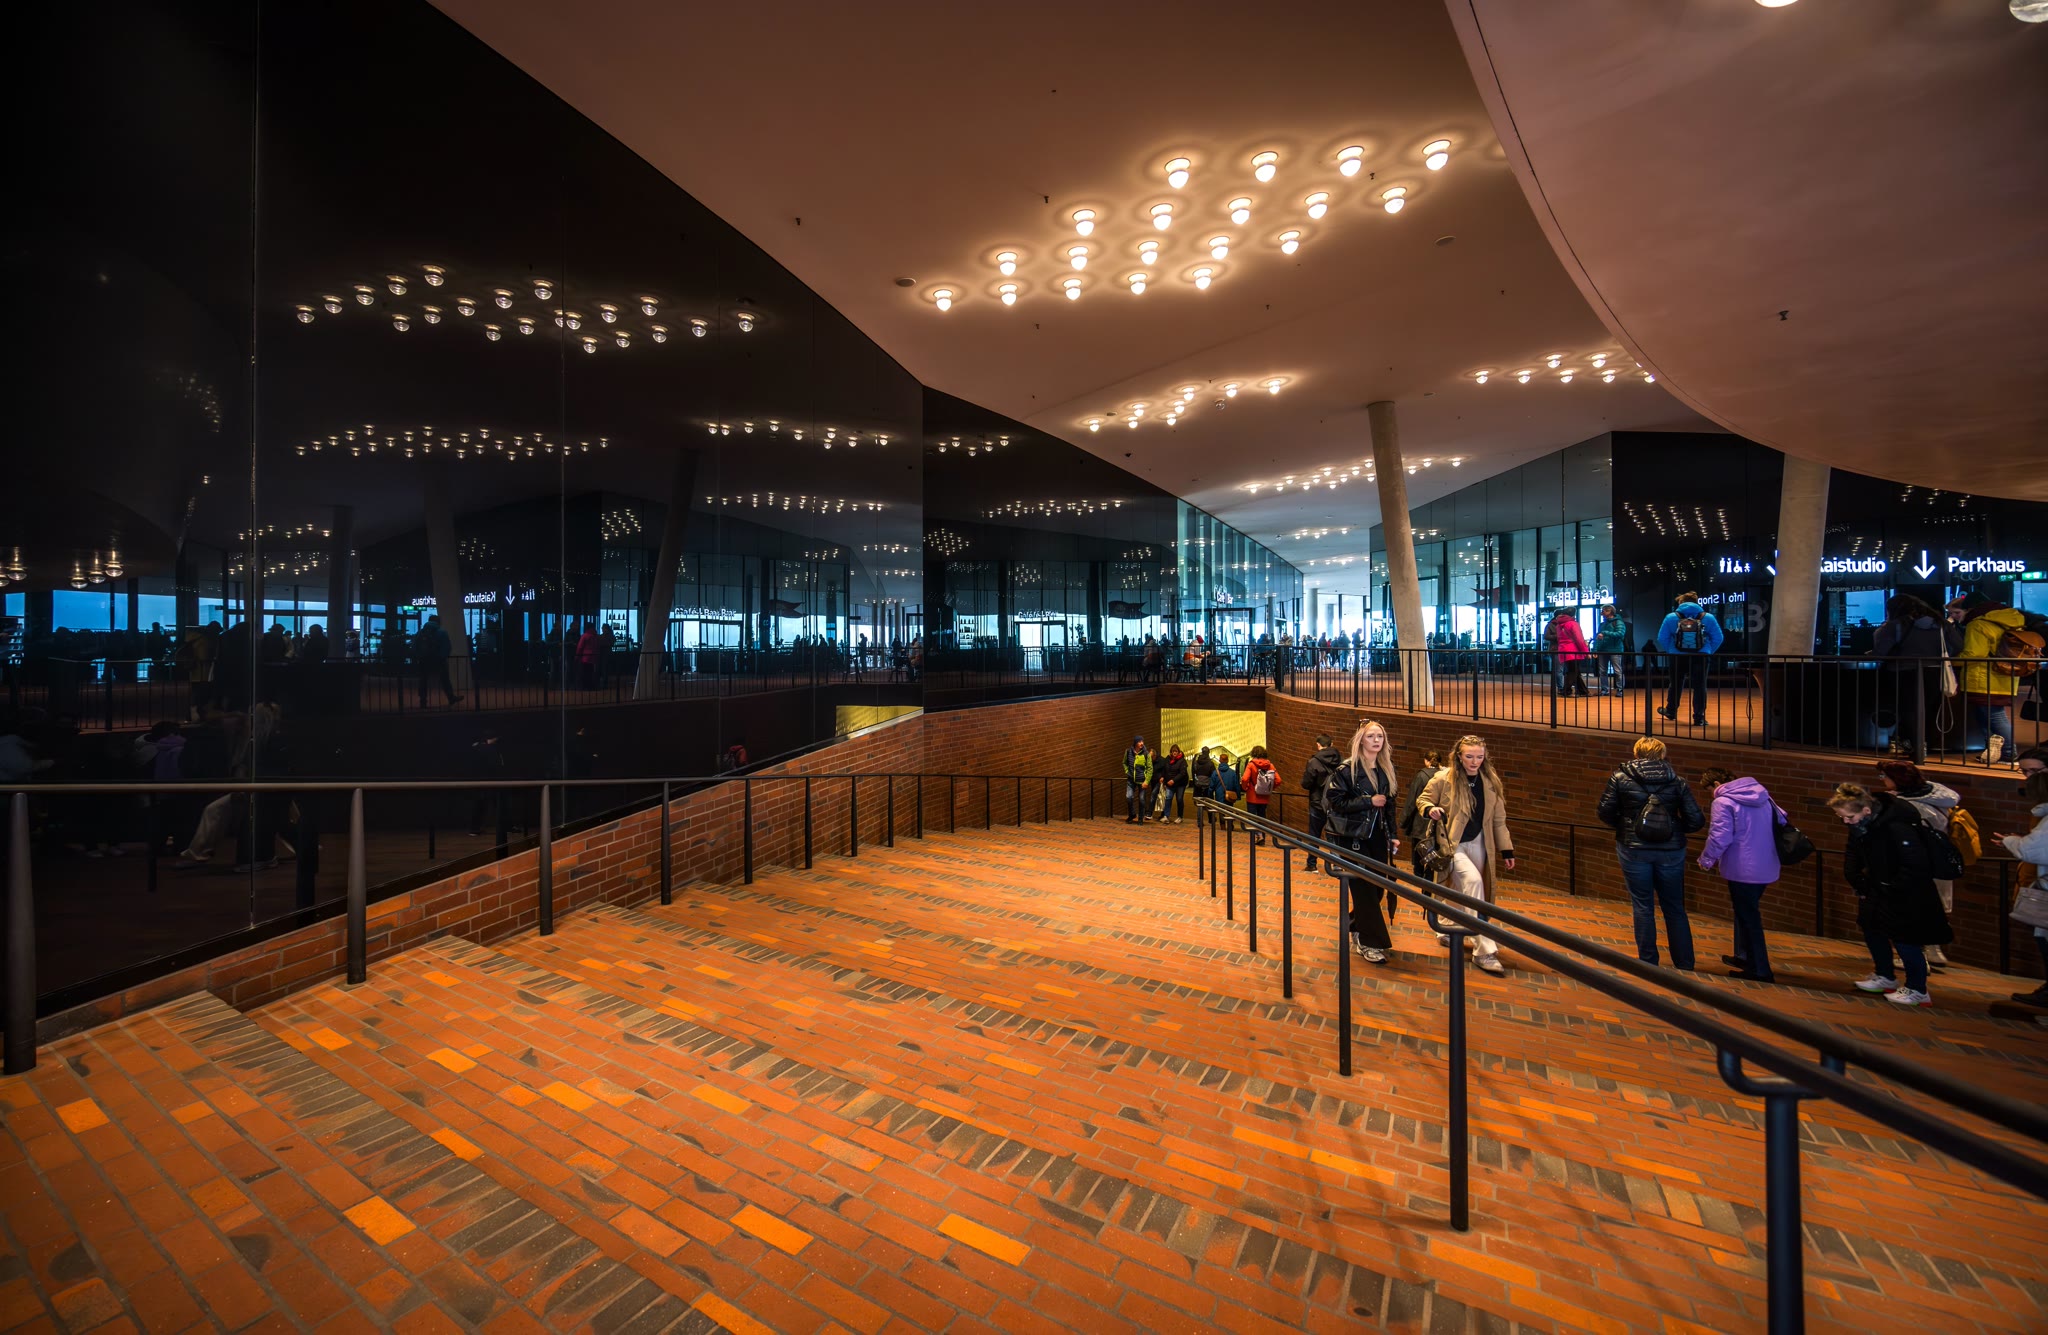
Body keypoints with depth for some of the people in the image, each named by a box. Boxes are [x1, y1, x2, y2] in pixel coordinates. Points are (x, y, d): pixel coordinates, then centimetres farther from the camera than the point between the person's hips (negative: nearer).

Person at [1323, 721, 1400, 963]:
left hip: (1378, 838, 6)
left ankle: (1357, 931, 29)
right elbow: (1336, 801, -15)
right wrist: (1369, 801, -17)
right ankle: (1369, 942, 6)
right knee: (1364, 890, -4)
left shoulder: (1386, 770, 10)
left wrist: (1392, 836, 12)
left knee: (1377, 888, 9)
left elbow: (1389, 805, 15)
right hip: (1355, 838, -6)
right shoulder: (1346, 769, -10)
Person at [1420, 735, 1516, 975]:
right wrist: (1430, 810, -23)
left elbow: (1498, 819, 8)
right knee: (1473, 881, -24)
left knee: (1461, 891, 13)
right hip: (1451, 844, -5)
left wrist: (1506, 850, 8)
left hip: (1477, 844, 5)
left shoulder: (1490, 781, 1)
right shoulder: (1444, 779, -12)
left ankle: (1446, 932, 39)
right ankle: (1484, 950, -19)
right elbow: (1423, 799, 0)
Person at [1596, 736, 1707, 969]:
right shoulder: (1677, 781, 0)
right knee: (1675, 908, 16)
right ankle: (1685, 963, 24)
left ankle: (1648, 961, 16)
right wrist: (1675, 828, 16)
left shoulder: (1620, 777, -5)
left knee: (1643, 906, 8)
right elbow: (1695, 820, -3)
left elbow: (1605, 813, -7)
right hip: (1670, 851, 2)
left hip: (1634, 850, -2)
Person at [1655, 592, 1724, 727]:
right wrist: (1709, 652, 7)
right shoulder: (1708, 617, 0)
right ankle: (1699, 718, 6)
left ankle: (1671, 711, 31)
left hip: (1677, 657, 0)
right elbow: (1718, 638, -3)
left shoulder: (1671, 617, -3)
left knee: (1676, 685, 17)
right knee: (1699, 687, 5)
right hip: (1701, 657, 0)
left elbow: (1662, 638, -5)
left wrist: (1669, 652, 7)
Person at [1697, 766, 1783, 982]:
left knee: (1748, 918, 2)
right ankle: (1744, 957, 31)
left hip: (1743, 869, -8)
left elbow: (1720, 838, -19)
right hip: (1767, 868, 8)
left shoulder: (1723, 802, -15)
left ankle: (1759, 971, 8)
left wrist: (1706, 860, -4)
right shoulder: (1763, 797, 10)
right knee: (1747, 911, 21)